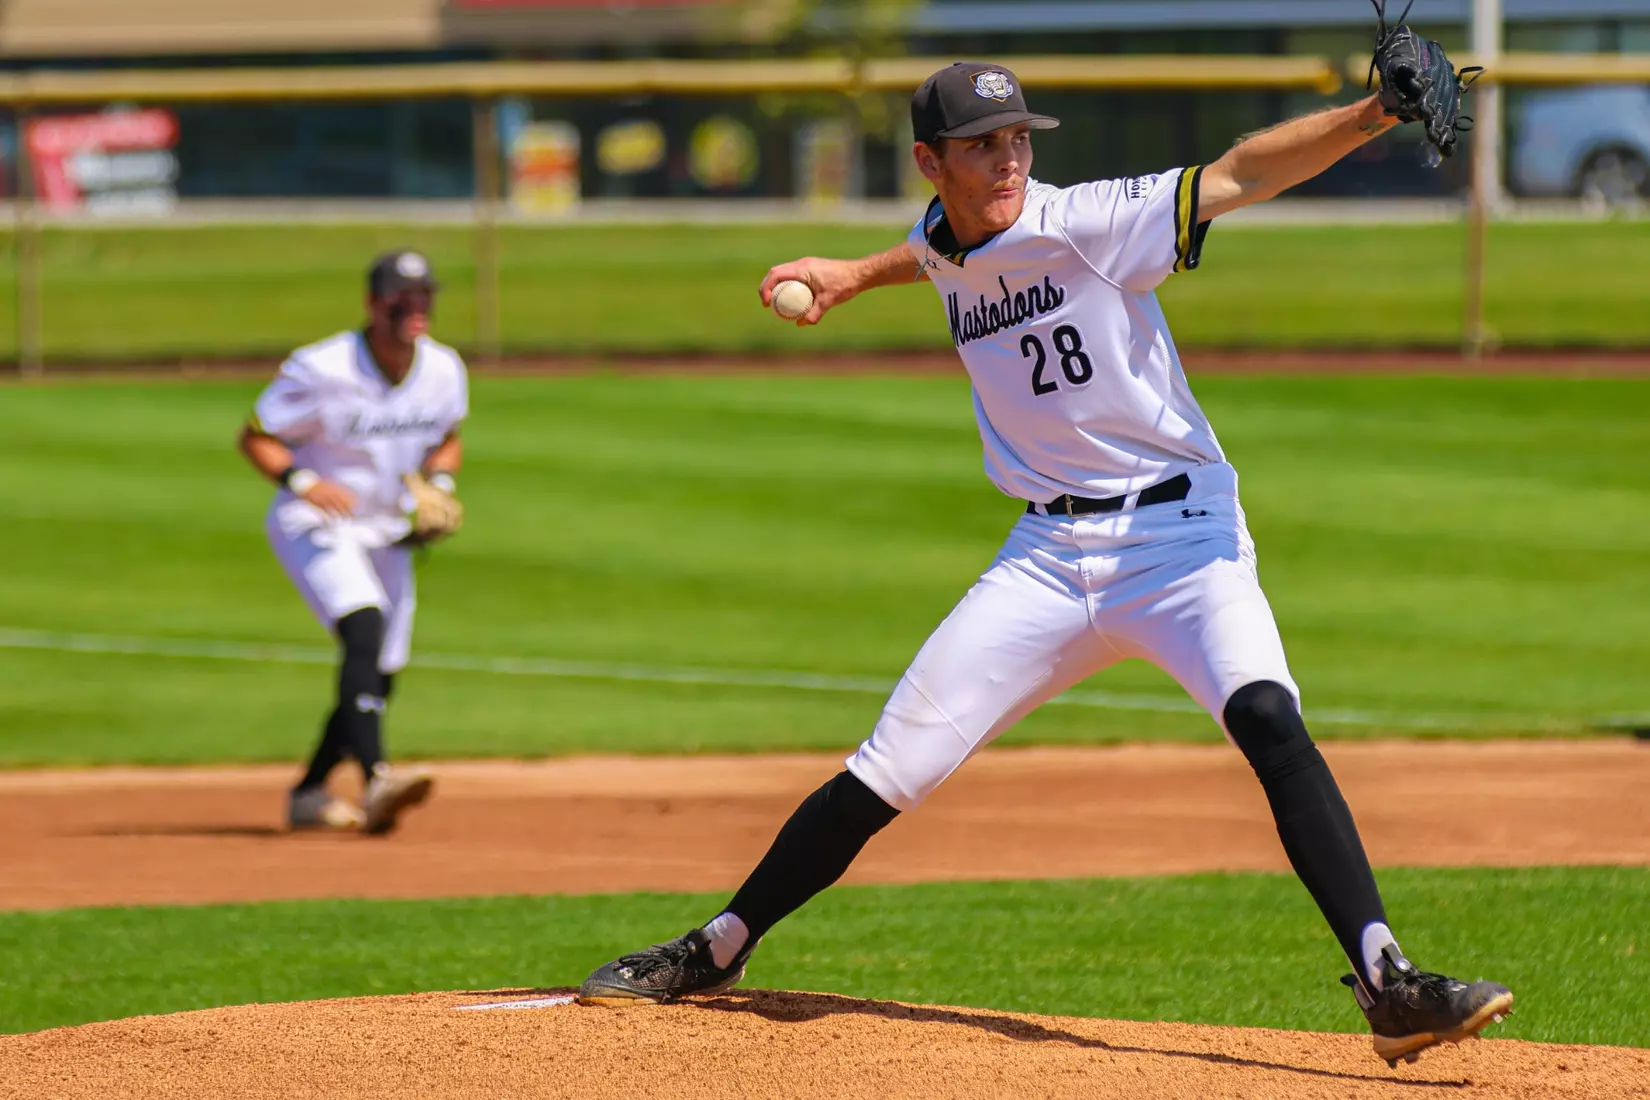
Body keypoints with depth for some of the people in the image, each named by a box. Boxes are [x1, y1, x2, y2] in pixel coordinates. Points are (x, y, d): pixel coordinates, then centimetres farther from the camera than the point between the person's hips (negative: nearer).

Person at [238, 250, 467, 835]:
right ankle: (375, 780, -44)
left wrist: (438, 483, -5)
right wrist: (301, 482, -28)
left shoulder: (444, 371, -3)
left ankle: (308, 793, 29)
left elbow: (447, 440, 16)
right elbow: (256, 436, -11)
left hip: (387, 533, 7)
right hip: (313, 524, -7)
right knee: (365, 627, -31)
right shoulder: (321, 370, -20)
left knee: (377, 678, 10)